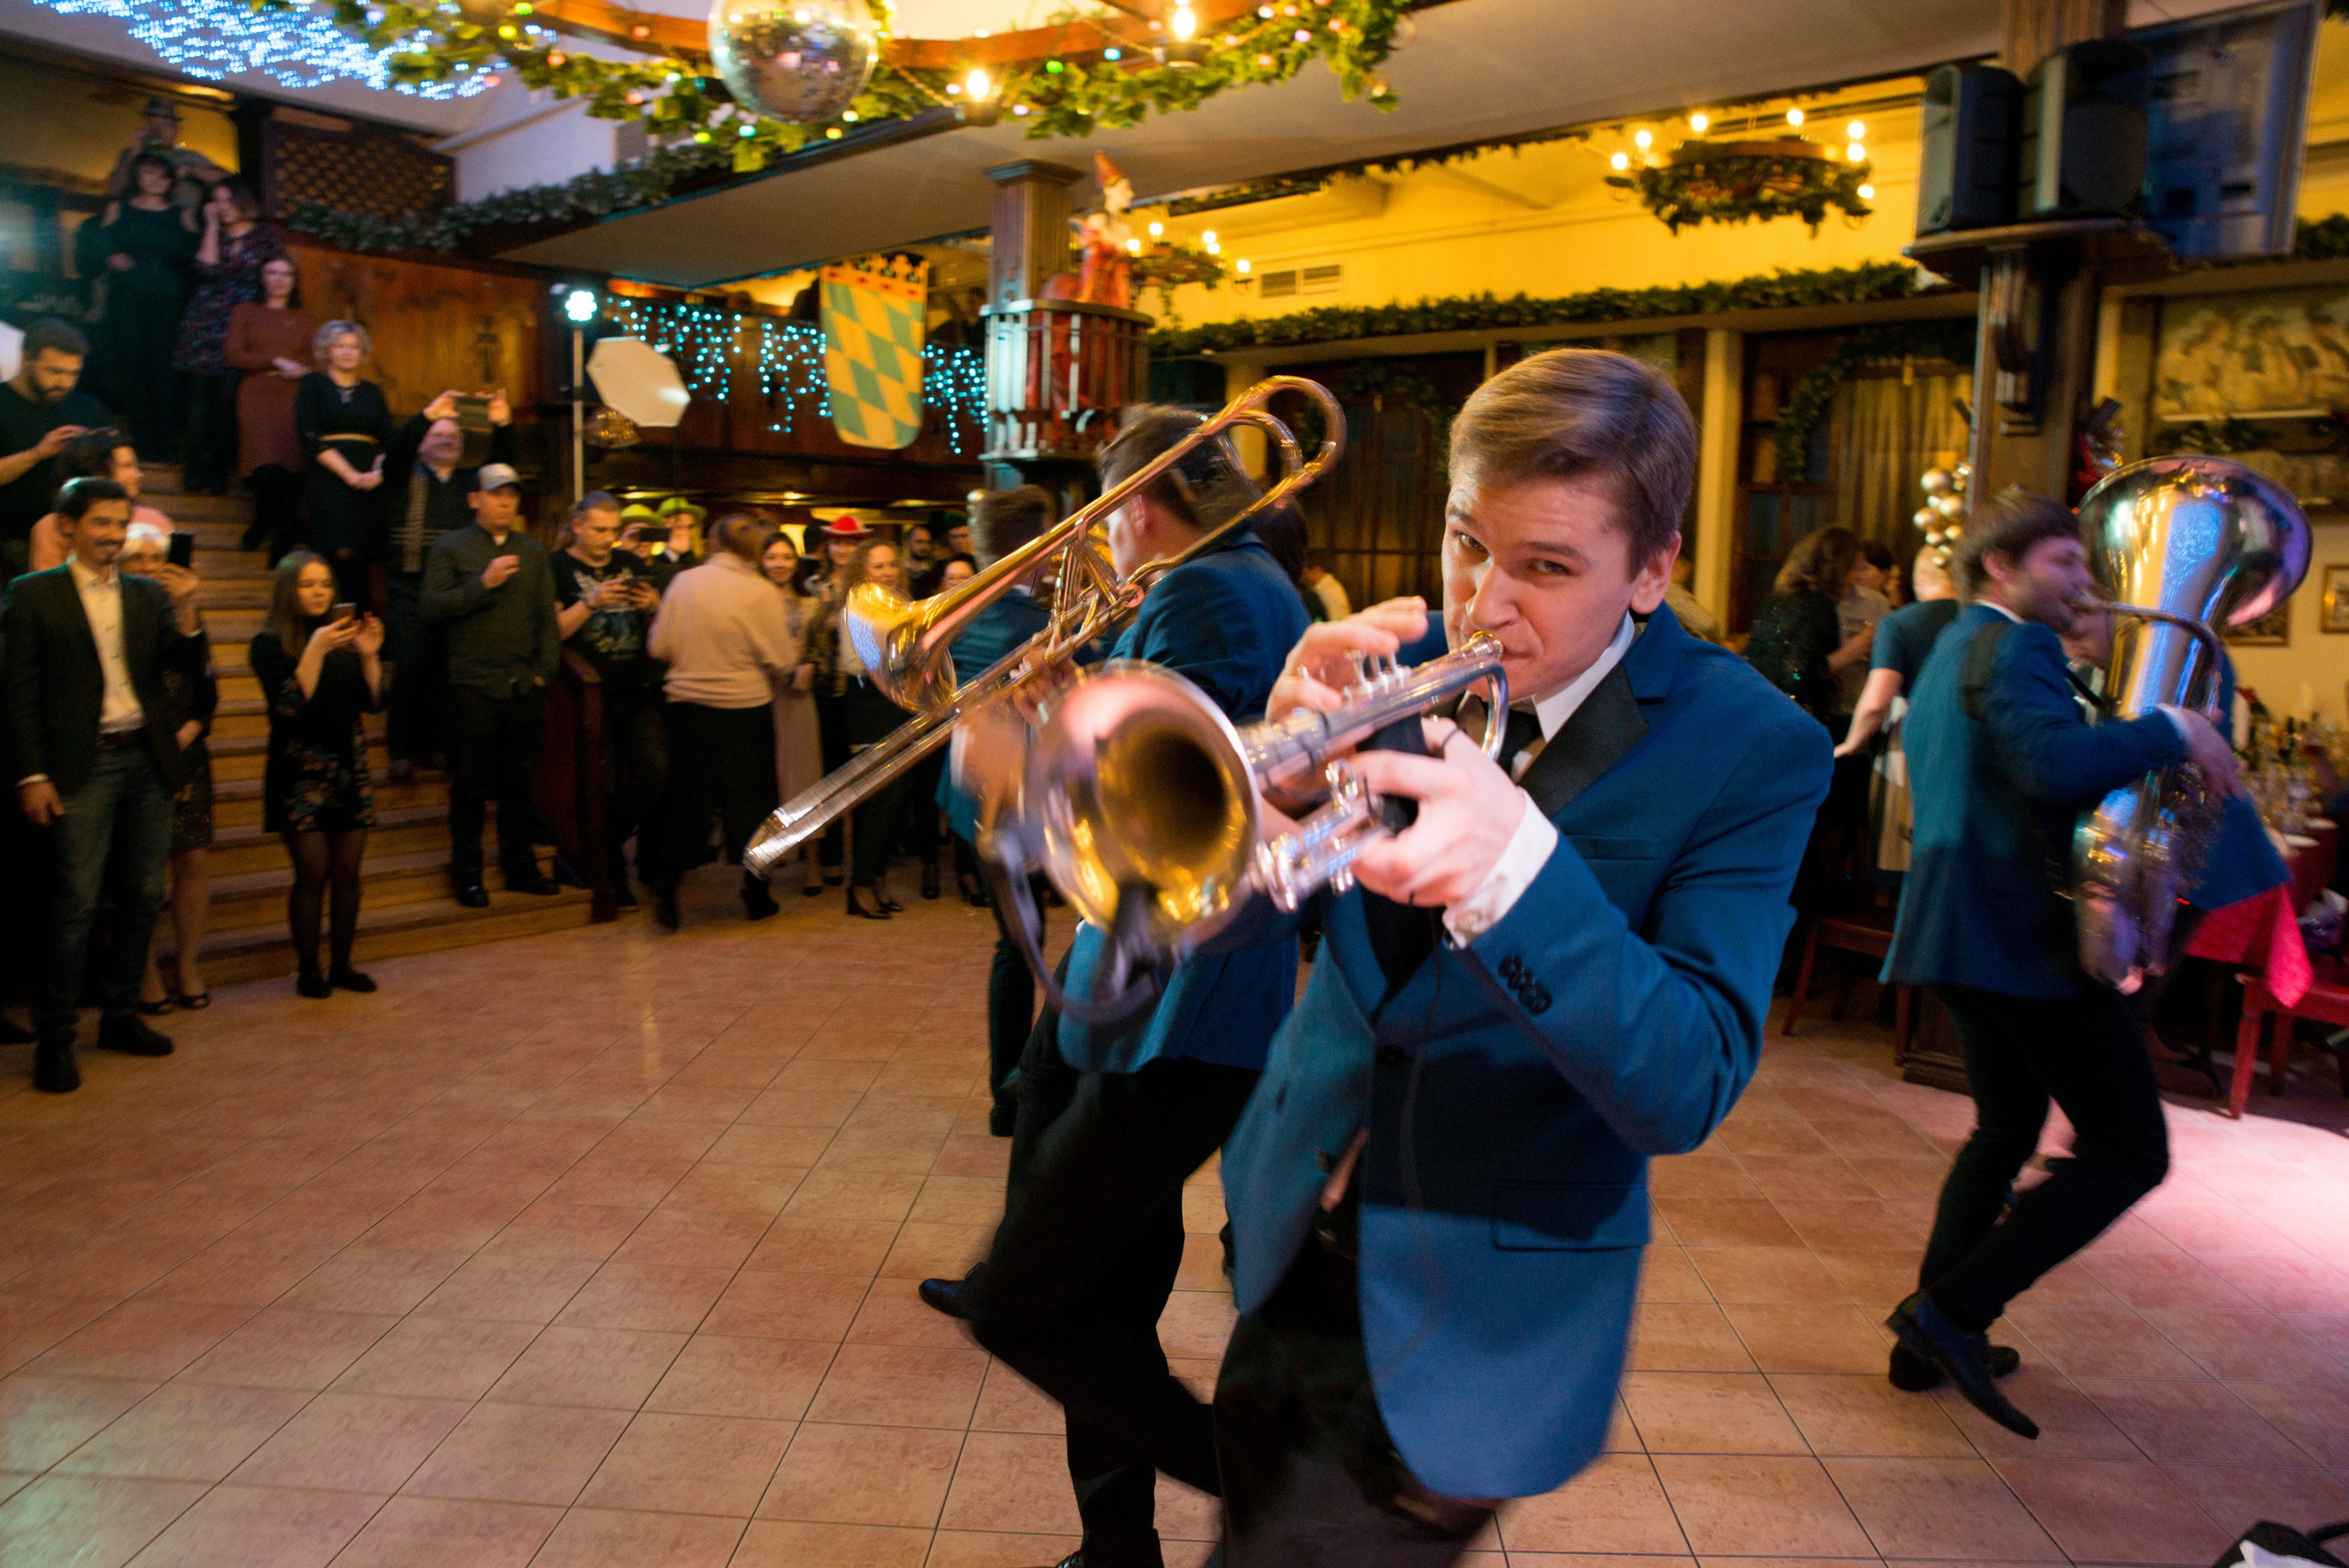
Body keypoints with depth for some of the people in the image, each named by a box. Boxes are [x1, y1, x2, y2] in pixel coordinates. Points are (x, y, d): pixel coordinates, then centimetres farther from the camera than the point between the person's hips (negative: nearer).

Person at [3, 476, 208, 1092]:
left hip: (147, 762, 4)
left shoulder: (149, 594, 11)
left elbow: (193, 667, 5)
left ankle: (121, 1016, 22)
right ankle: (52, 1038, 4)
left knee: (142, 896, 9)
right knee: (77, 904, -6)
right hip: (84, 767, -4)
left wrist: (185, 609, -12)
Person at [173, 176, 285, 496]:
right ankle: (195, 473, -4)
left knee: (228, 398, -9)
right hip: (205, 323, 2)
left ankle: (216, 475, -3)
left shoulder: (268, 234, 10)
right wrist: (212, 226, 3)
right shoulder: (211, 235, 16)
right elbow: (207, 270, -2)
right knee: (200, 395, -5)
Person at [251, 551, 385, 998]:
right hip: (299, 772, -4)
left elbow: (373, 702, 6)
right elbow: (289, 705, -15)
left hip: (350, 767, 4)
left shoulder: (345, 635, 10)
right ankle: (308, 970, 6)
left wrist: (369, 655, -7)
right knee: (312, 872, -5)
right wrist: (316, 650, -19)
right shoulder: (270, 642, -2)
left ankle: (341, 965, 14)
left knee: (348, 872, 4)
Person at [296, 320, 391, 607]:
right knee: (344, 552, -19)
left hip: (370, 482, 3)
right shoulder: (313, 384, 11)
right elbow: (309, 436, -1)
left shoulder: (372, 392, 21)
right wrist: (349, 474, -12)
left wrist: (379, 472, -9)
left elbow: (389, 441, 12)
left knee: (358, 556, -7)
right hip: (329, 476, -3)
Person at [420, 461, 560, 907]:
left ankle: (520, 867, 18)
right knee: (470, 785, 2)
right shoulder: (450, 547, 4)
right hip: (473, 686, -3)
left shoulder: (533, 551, 15)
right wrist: (483, 584, -16)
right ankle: (467, 874, 11)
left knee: (519, 782, 9)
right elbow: (430, 605, -8)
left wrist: (545, 670, 3)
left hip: (524, 687, 3)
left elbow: (547, 616, 12)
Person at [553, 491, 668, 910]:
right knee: (605, 786, -1)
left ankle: (608, 842, 21)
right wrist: (591, 602, -20)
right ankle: (612, 872, 14)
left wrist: (653, 607, -5)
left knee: (655, 771, -2)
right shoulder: (558, 568, 0)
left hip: (640, 690, 4)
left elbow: (659, 628, 17)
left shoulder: (630, 564, 14)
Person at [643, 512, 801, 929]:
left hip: (687, 703, 3)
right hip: (745, 707, -2)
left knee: (686, 795, 12)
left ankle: (666, 879, -1)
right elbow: (781, 661, -9)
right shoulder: (761, 592, -10)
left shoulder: (683, 582, -1)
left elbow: (660, 647, 2)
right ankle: (756, 894, 17)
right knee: (752, 797, 9)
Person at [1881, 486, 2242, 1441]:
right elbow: (2055, 762, -31)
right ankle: (1954, 1309, -6)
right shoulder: (2010, 648, -12)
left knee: (2007, 1128, 21)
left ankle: (1934, 1340, 24)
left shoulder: (1954, 651, 20)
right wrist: (2171, 731, -18)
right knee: (2130, 1151, -4)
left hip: (1971, 930, 11)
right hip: (2029, 934, -11)